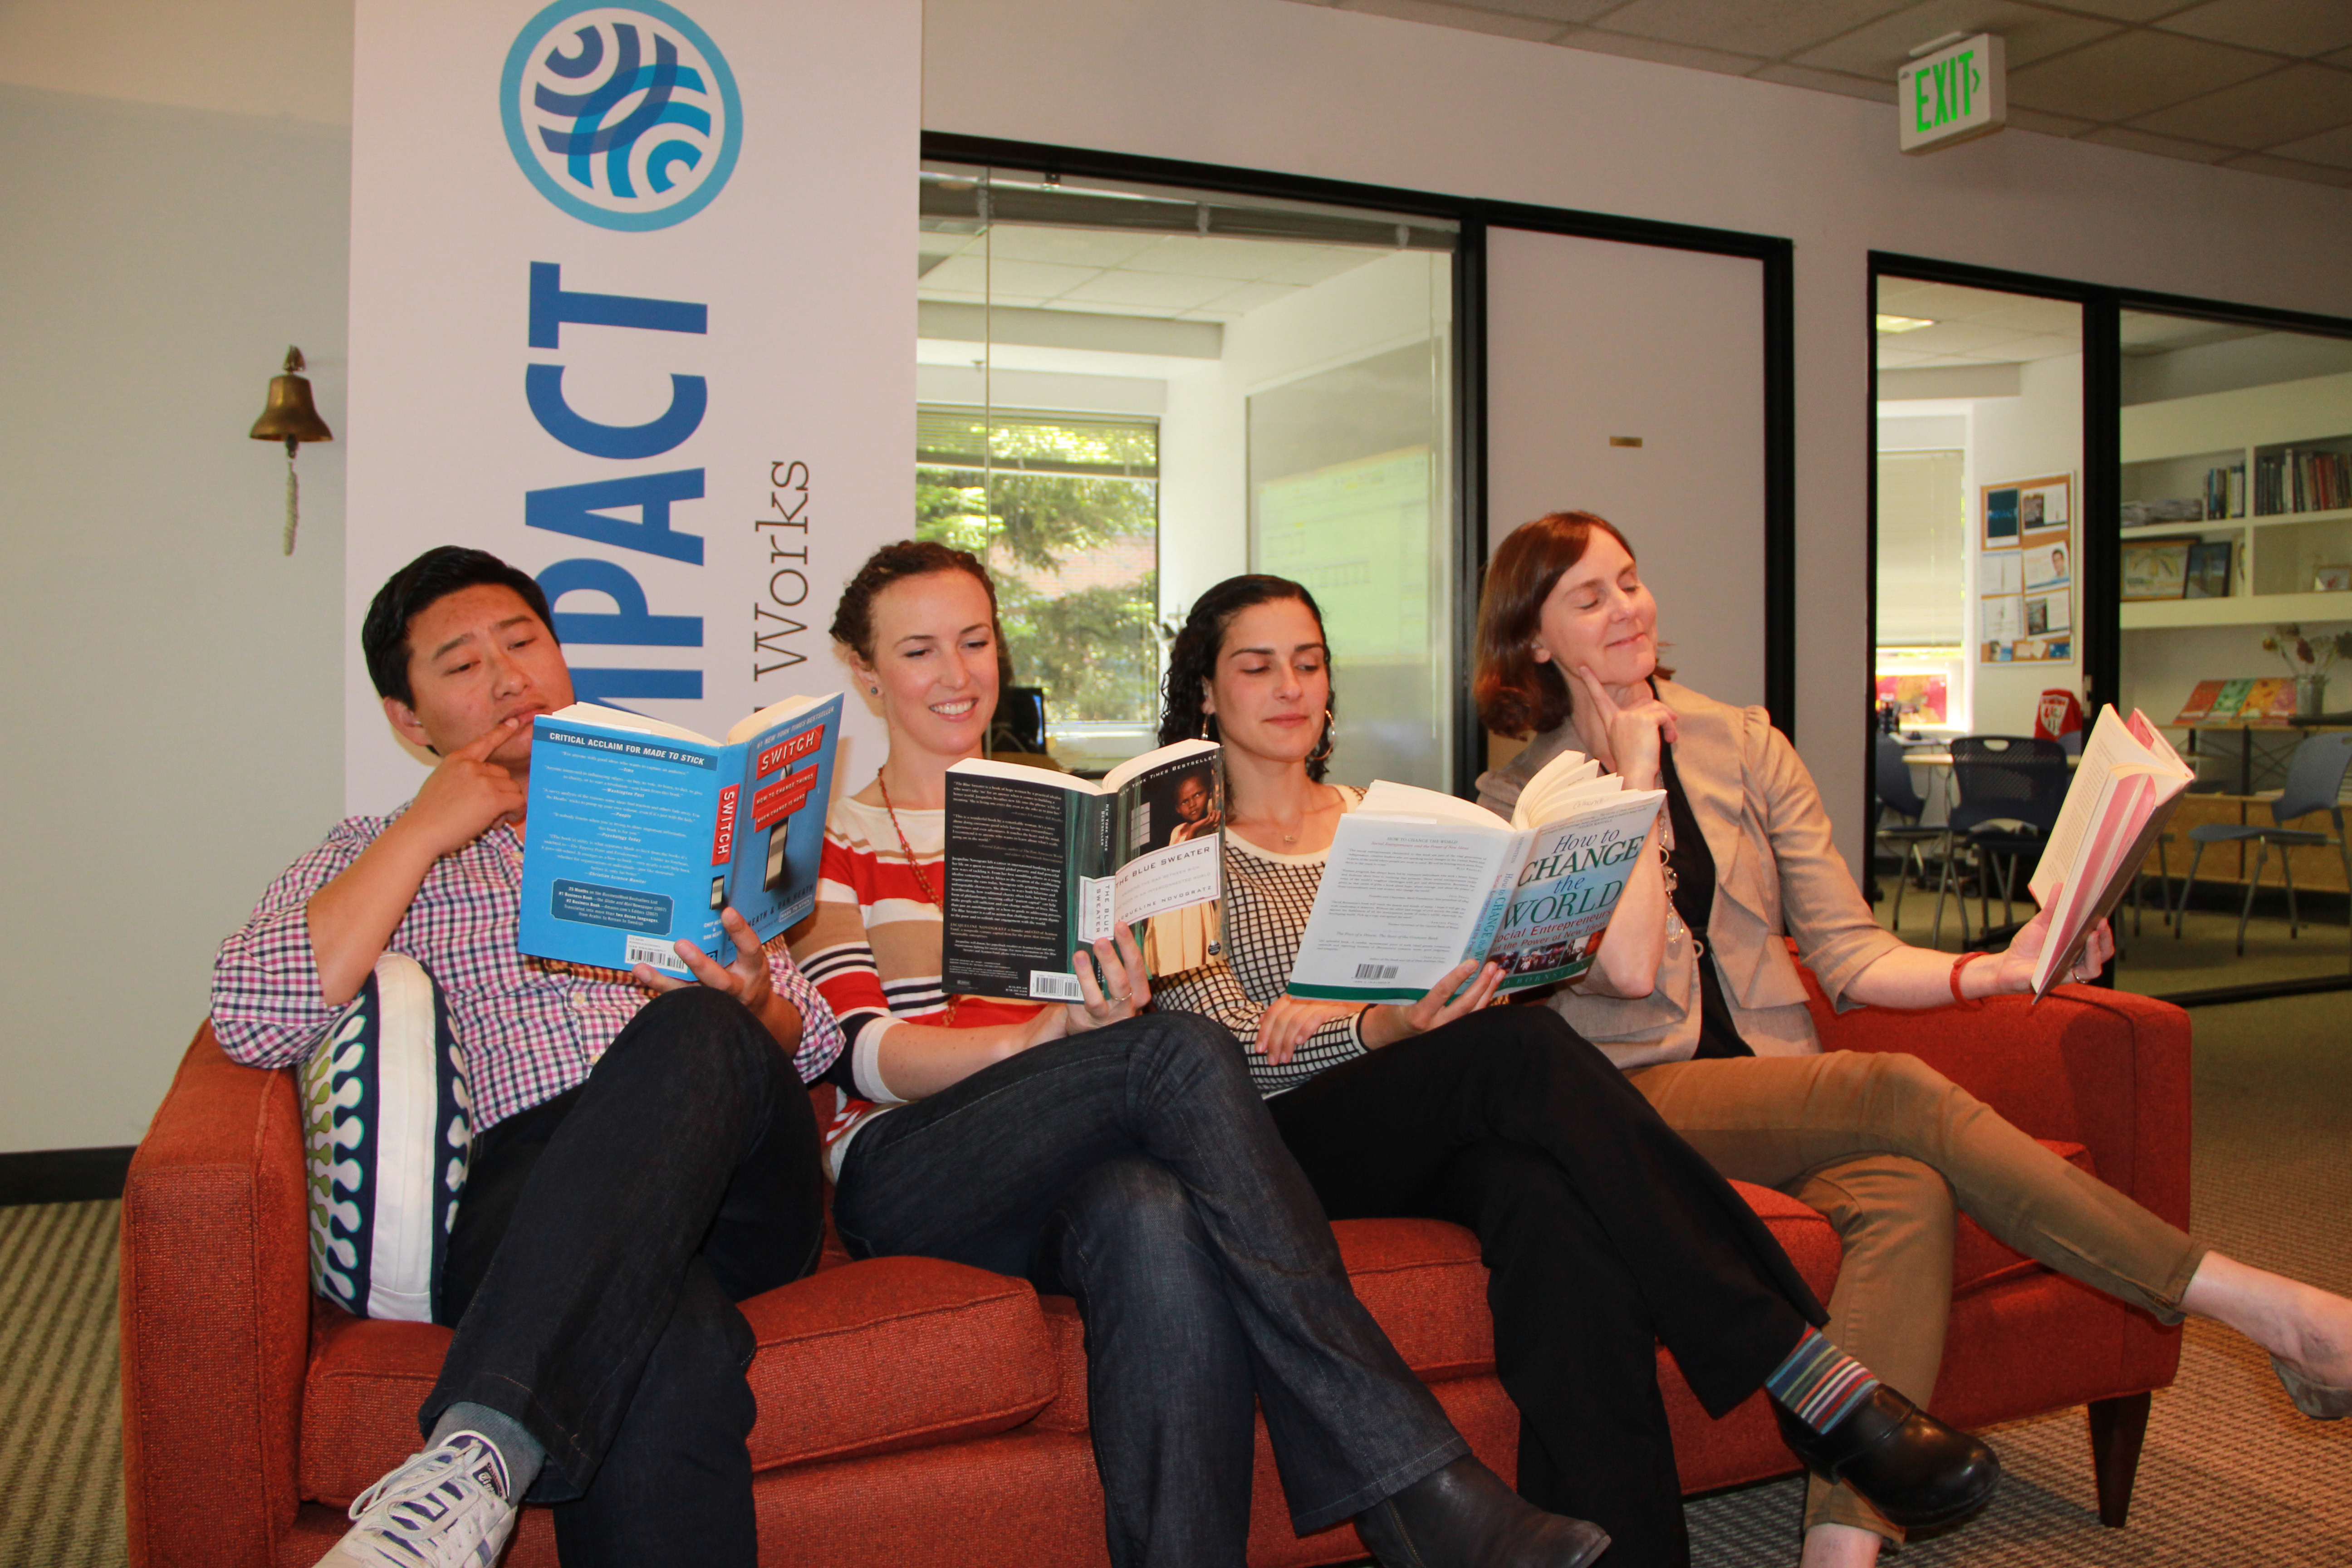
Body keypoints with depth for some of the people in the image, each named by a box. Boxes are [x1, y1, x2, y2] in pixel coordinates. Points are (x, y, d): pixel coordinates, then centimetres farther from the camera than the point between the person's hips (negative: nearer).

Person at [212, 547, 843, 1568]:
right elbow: (252, 1024, 1)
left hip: (737, 1182, 3)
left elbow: (813, 1040, 19)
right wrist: (427, 830, 3)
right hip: (525, 1188, -2)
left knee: (695, 1033, -37)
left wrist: (745, 1008, -7)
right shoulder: (372, 856, 23)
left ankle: (473, 1457, -44)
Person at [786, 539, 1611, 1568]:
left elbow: (1111, 998, 13)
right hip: (902, 1171, -3)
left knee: (1157, 1223, -37)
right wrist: (1050, 1036, -24)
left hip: (1067, 1171, 3)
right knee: (1181, 1051, -32)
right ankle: (1418, 1485, -35)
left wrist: (1118, 1009, -13)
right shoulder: (829, 843, 10)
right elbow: (863, 1055, -6)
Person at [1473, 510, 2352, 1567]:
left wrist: (1997, 969, -9)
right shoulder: (1518, 800, 4)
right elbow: (1629, 966, -12)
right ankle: (2264, 1307, -22)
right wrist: (1636, 778, -4)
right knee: (1901, 1094, -29)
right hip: (1636, 1102, -4)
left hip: (1782, 1095, 4)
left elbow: (1849, 954, 9)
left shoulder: (1743, 743, 13)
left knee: (1906, 1194, -31)